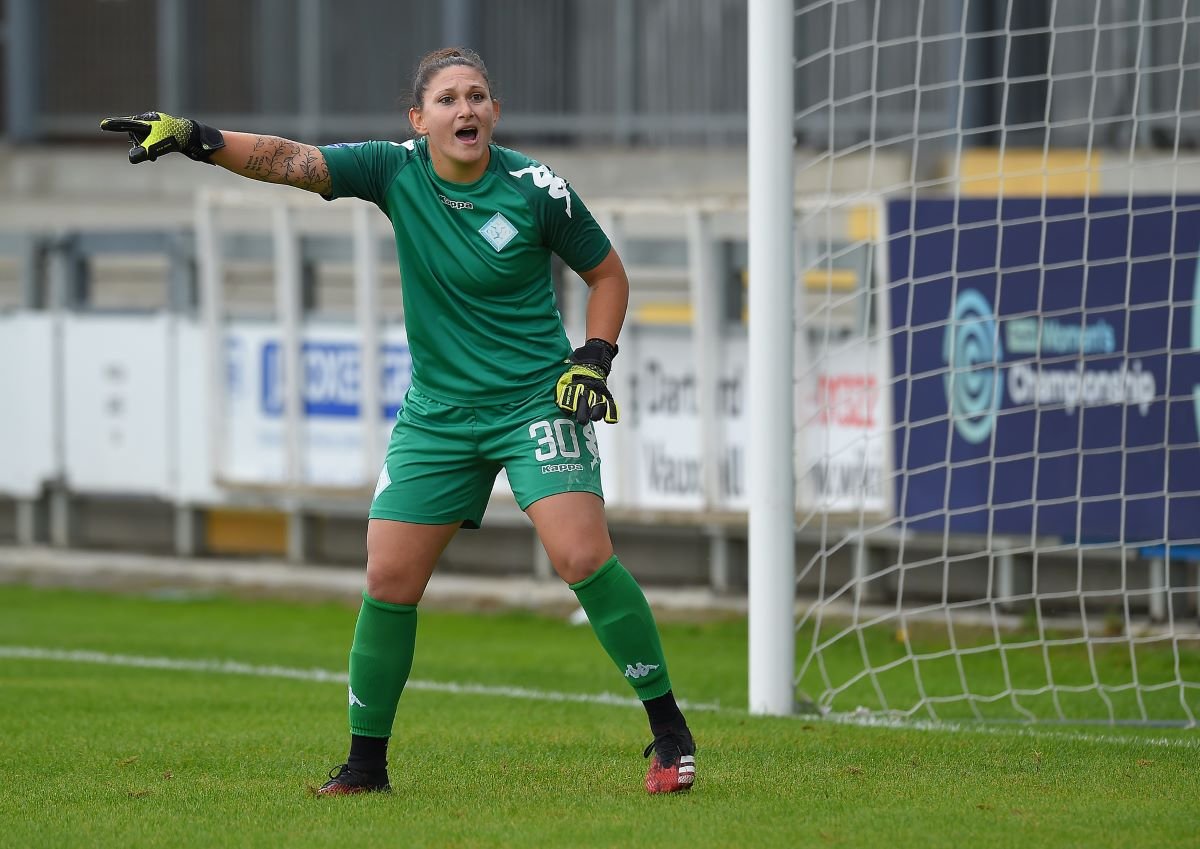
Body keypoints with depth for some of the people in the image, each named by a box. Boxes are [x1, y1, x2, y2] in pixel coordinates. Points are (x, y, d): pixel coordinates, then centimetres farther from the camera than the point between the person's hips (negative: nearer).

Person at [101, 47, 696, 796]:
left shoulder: (536, 189, -10)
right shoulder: (396, 171, -5)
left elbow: (608, 272, 4)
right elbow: (292, 162, -13)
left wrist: (592, 361, -9)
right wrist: (196, 138, -27)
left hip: (535, 400, -3)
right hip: (437, 411, 3)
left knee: (583, 555, -19)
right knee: (389, 577, -1)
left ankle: (670, 732, -7)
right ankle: (367, 761, 14)